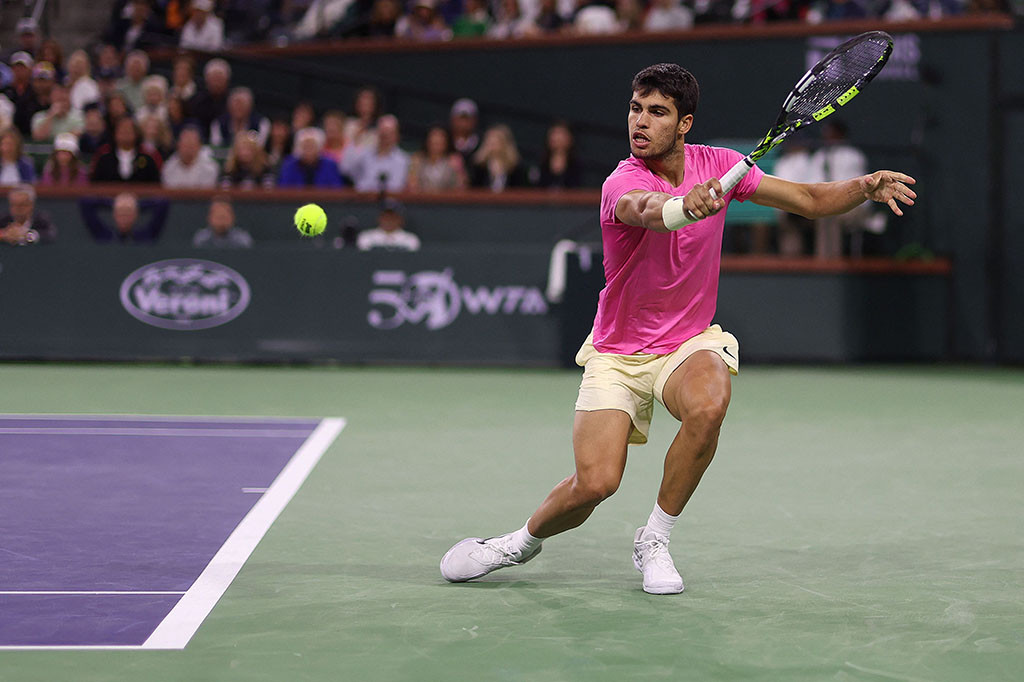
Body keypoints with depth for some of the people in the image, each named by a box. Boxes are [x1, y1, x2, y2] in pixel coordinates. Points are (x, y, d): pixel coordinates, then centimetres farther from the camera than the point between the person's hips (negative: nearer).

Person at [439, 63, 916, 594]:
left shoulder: (717, 165, -5)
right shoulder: (622, 183, -21)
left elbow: (811, 201, 1)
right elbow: (649, 211, -46)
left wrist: (866, 186, -18)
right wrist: (686, 205, -69)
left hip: (691, 342, 3)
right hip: (617, 354, -3)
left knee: (707, 406, -33)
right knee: (595, 483, -18)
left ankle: (654, 540, -11)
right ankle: (523, 541, 16)